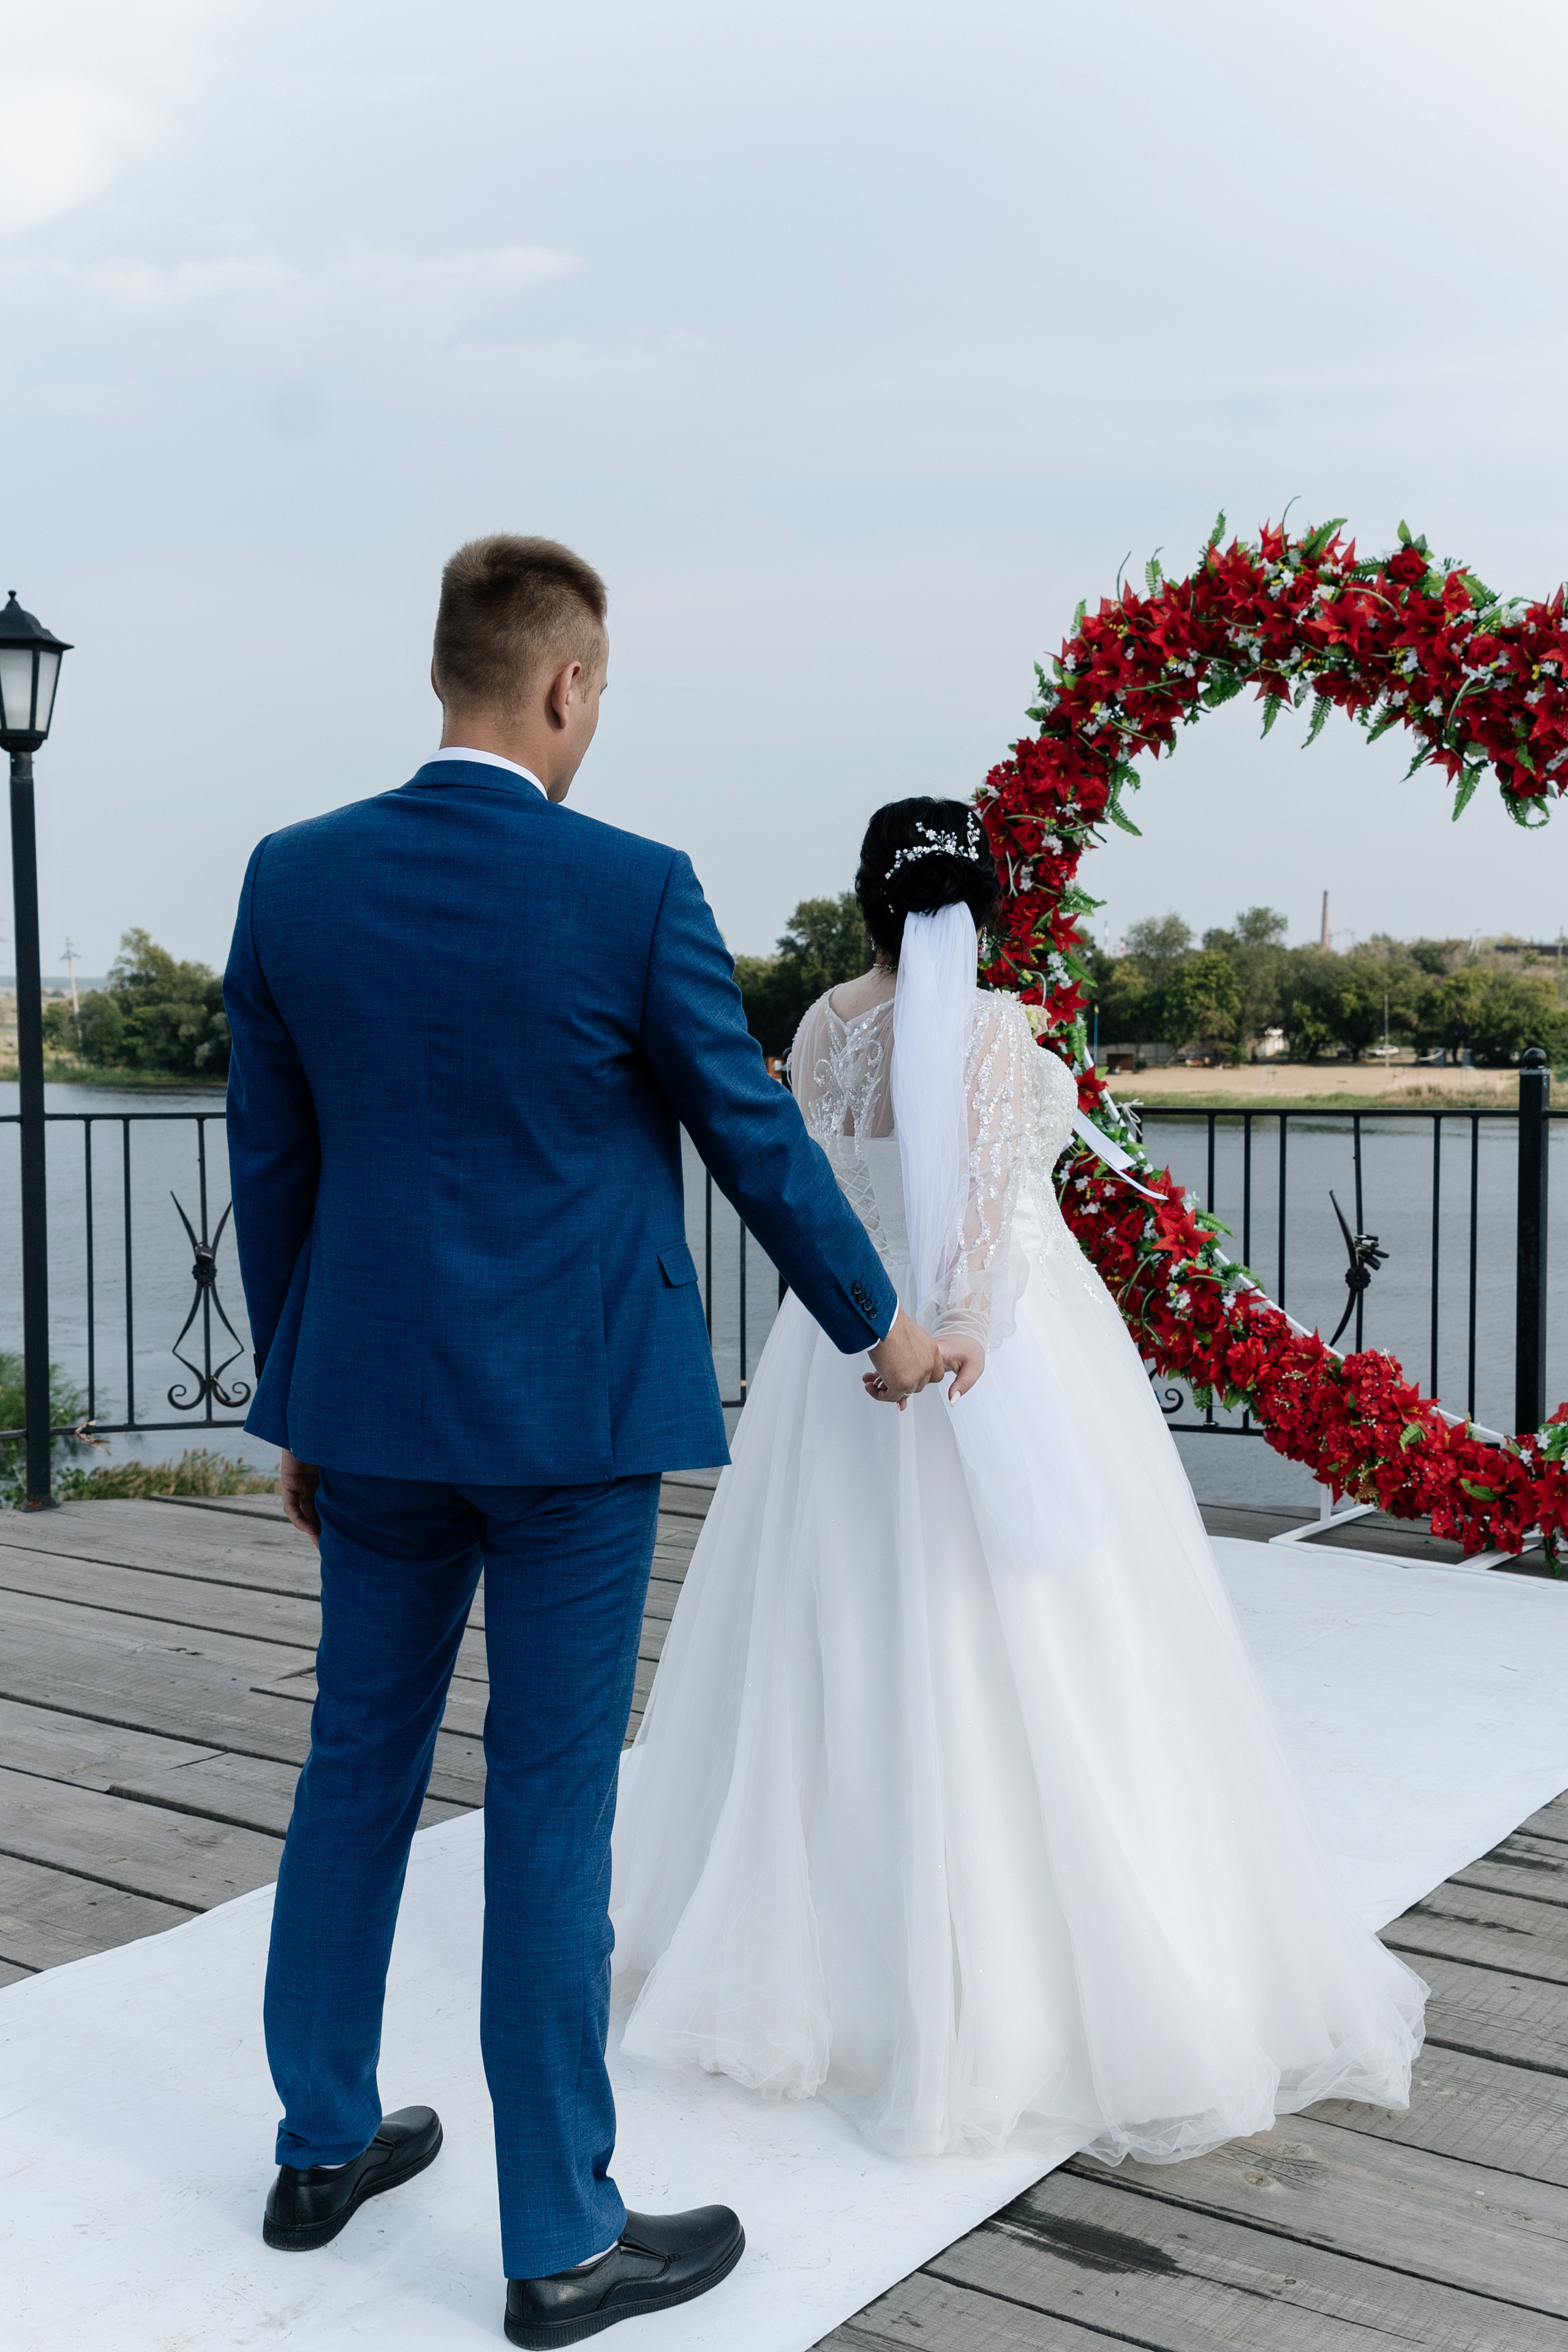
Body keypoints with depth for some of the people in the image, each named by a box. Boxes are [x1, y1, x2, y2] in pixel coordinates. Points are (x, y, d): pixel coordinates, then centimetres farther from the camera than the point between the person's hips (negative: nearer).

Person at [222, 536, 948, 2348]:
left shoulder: (292, 878, -1)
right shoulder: (634, 891, -14)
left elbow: (270, 1166, 5)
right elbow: (756, 1141, -4)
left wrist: (296, 1401, 16)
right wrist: (878, 1328, 12)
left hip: (372, 1400, 5)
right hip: (570, 1415, -4)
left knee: (357, 1762, 19)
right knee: (551, 1805, 4)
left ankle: (322, 2147, 35)